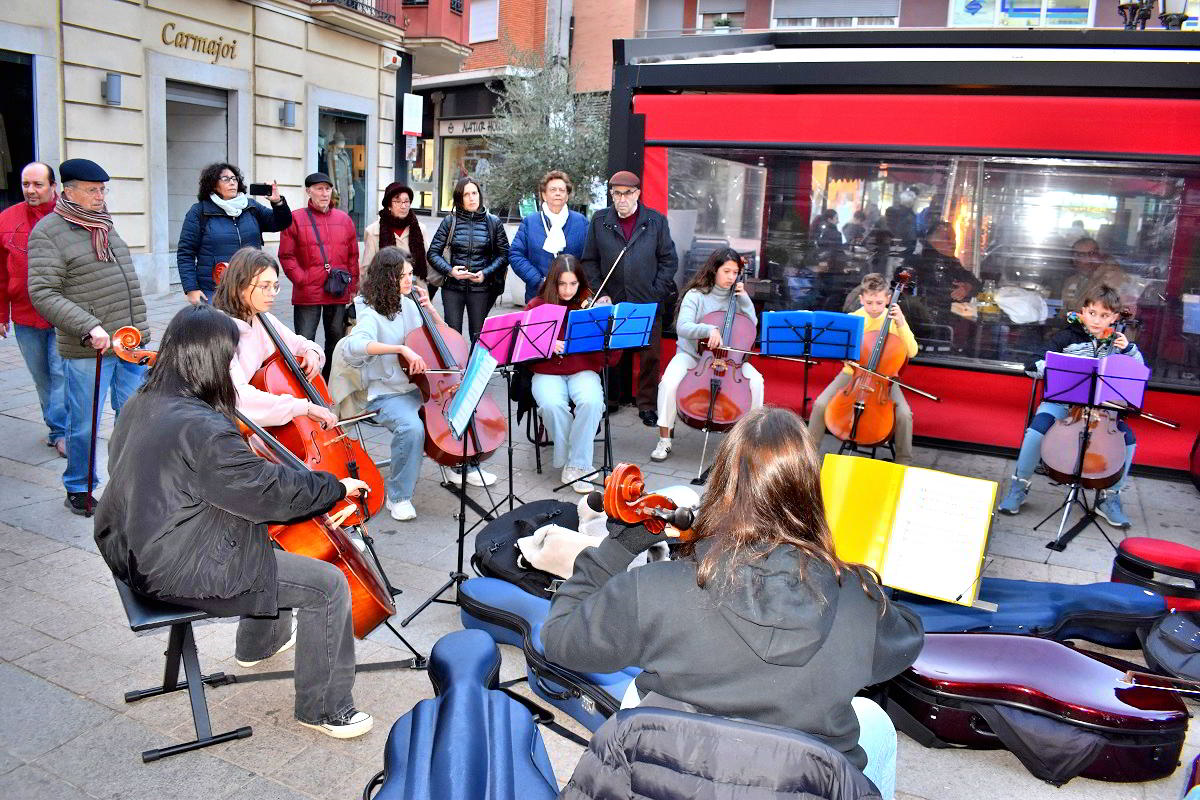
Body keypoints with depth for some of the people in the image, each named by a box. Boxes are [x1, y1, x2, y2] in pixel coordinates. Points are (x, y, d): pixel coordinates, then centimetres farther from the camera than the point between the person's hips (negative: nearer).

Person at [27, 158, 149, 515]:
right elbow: (43, 294, -14)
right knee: (84, 424, 4)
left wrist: (140, 327, 22)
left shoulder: (105, 225, 16)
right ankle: (78, 489, 22)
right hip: (87, 351, -6)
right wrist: (88, 328, -23)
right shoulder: (48, 231, -6)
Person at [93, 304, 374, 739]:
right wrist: (337, 487, -9)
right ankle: (323, 708, 5)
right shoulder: (200, 430, -29)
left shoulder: (142, 405, 2)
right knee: (328, 585, -9)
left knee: (267, 534, 31)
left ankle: (261, 640, 47)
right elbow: (272, 491, -23)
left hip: (143, 552, 11)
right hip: (183, 573, -11)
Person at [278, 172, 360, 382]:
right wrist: (302, 280, -10)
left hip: (339, 294, 4)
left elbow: (353, 257, 13)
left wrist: (352, 286, 7)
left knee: (337, 340, 12)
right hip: (308, 294, -4)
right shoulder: (295, 219, 1)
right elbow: (286, 256, -2)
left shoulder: (344, 219, 11)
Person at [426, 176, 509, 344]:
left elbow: (504, 254, 4)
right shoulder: (450, 221, 3)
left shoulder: (493, 222, 3)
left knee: (478, 336, 5)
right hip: (453, 288, 0)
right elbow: (433, 253, 3)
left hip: (481, 288, 0)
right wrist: (449, 270, -14)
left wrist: (486, 273, -11)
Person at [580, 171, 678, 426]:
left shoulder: (656, 221, 3)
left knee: (650, 357, 2)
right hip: (613, 302, 1)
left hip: (648, 303, -1)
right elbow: (589, 261, 8)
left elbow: (669, 260, 5)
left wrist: (657, 292, -5)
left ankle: (647, 404, 13)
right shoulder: (599, 221, 5)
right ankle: (618, 396, 24)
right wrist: (600, 293, -2)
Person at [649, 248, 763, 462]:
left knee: (756, 380, -23)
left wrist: (744, 299, -9)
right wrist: (709, 329, -38)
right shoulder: (696, 295, -7)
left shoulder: (736, 296, 6)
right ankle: (664, 440, -13)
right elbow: (683, 327, -21)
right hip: (691, 354, -3)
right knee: (669, 382, -31)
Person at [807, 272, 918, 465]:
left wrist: (901, 324, -21)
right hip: (853, 373, 1)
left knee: (904, 414, -24)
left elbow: (911, 352, -11)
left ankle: (903, 461, -1)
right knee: (820, 404, -20)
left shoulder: (895, 319, -5)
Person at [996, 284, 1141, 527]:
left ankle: (1109, 499, 1)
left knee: (1127, 439, -20)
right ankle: (1019, 487, -10)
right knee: (1036, 431, -31)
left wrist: (1129, 349, -6)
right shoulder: (1067, 337, -2)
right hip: (1063, 400, -3)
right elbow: (1033, 367, -6)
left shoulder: (1116, 343, 7)